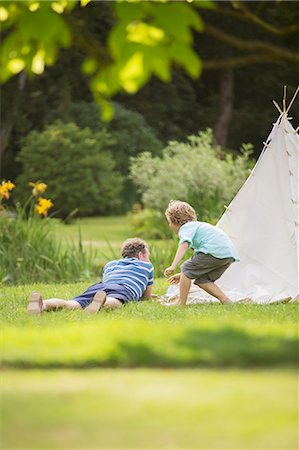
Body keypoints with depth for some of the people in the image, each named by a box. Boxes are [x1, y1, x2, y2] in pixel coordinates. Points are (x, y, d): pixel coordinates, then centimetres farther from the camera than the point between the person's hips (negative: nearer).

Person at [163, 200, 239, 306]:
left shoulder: (186, 227, 4)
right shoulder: (197, 226, 35)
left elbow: (184, 245, -20)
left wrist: (173, 266, -27)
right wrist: (183, 275, 38)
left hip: (215, 251, -9)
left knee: (186, 268, 3)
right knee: (202, 279, 16)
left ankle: (181, 302, 6)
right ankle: (226, 300, 7)